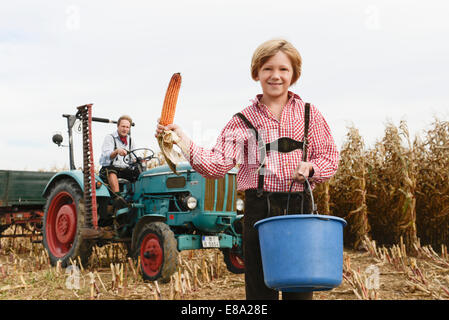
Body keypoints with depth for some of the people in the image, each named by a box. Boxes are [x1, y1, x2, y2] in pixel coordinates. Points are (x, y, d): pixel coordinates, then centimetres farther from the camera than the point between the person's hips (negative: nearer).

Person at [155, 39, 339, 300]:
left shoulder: (309, 114, 8)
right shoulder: (243, 121, 4)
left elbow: (330, 157, 9)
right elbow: (217, 164, -6)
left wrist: (310, 167, -12)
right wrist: (182, 140, -18)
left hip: (300, 207, 1)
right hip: (259, 209, 0)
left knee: (300, 288, 8)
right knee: (260, 288, 7)